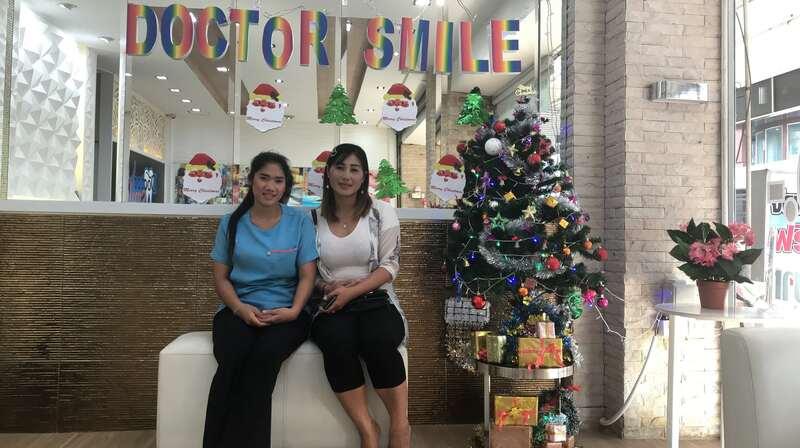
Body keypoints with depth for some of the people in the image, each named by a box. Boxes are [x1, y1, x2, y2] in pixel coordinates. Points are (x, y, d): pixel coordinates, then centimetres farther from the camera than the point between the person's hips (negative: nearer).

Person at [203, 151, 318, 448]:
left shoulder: (300, 221, 7)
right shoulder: (231, 223, 11)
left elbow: (307, 275, 3)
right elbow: (221, 277, 9)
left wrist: (294, 311, -15)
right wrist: (240, 308, -11)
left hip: (286, 311, -1)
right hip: (239, 309, 1)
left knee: (264, 357, -33)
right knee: (232, 360, -32)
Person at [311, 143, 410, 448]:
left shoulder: (382, 212, 3)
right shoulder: (314, 218, 7)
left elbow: (390, 265, -3)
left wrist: (351, 291, -16)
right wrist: (326, 287, -12)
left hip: (376, 300, -1)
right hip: (331, 306, 1)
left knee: (379, 341, -34)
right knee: (337, 342, -34)